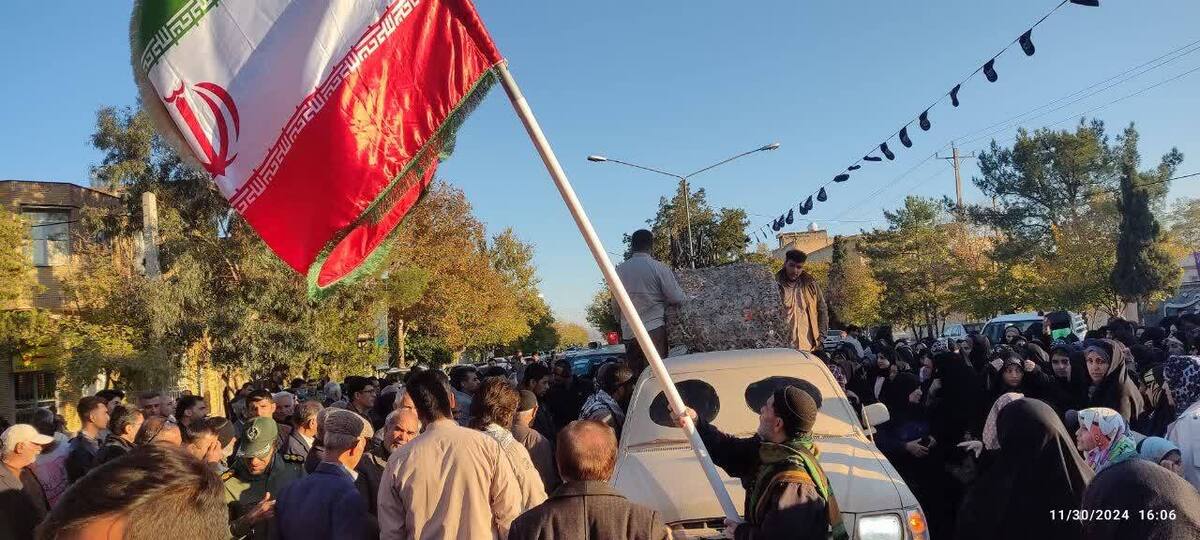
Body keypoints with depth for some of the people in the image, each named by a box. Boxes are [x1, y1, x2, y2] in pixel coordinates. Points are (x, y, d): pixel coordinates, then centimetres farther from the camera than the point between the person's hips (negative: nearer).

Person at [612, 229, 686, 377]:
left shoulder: (620, 270, 8)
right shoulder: (659, 268, -6)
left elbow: (615, 306, 14)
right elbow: (677, 299, -5)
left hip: (628, 333, 4)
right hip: (654, 330, -4)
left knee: (637, 377, 9)